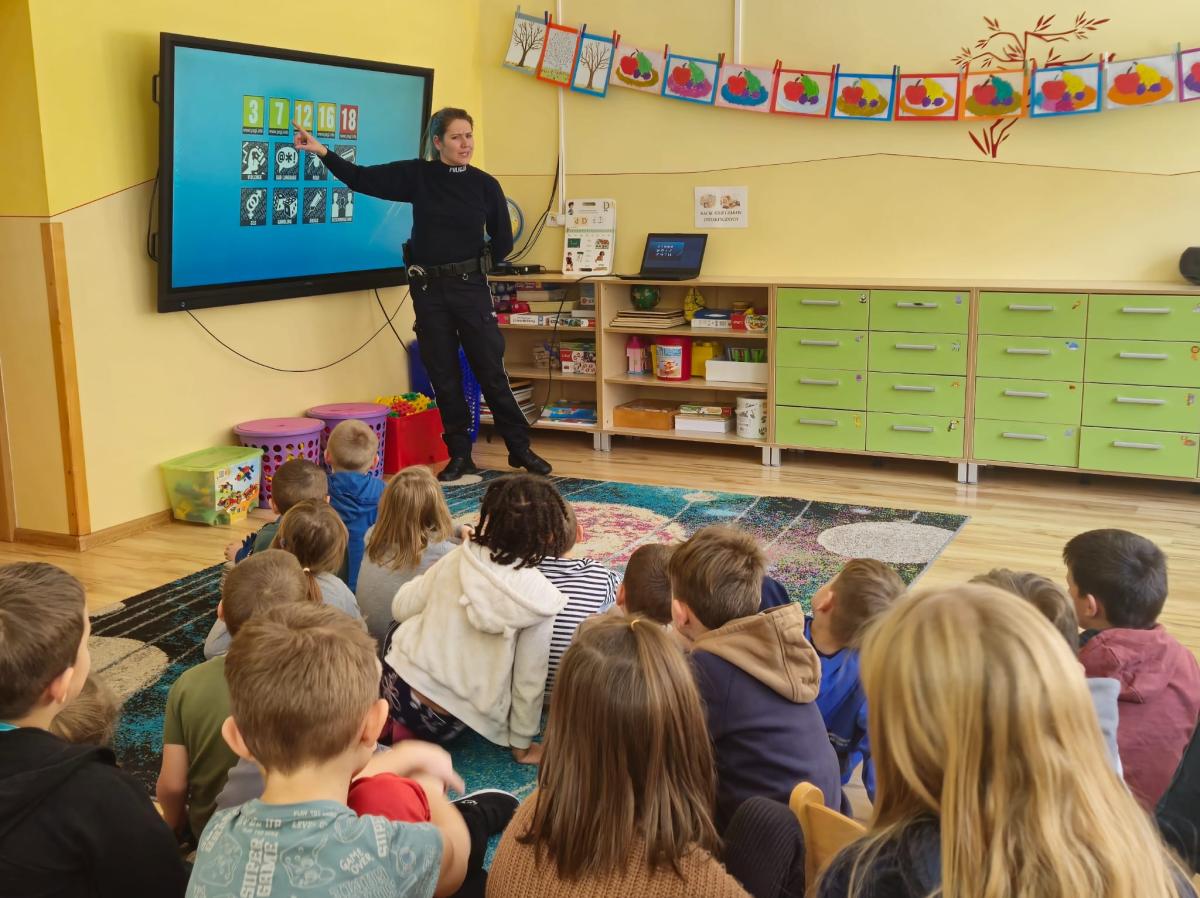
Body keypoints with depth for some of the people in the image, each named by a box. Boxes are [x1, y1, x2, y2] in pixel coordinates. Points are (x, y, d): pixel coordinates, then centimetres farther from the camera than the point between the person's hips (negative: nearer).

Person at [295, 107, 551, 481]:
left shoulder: (485, 184, -2)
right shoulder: (417, 175, 1)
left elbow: (503, 243, 4)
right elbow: (361, 179, 2)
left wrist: (472, 262, 2)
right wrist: (322, 151, -7)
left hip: (470, 286, -1)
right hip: (428, 289, 2)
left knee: (491, 370, 2)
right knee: (444, 376, 7)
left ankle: (520, 449, 14)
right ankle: (459, 456, 17)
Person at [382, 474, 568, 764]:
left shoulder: (459, 558, -10)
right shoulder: (540, 598, -18)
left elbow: (401, 609, 3)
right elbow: (529, 681, -10)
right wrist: (522, 744, 7)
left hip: (398, 683, 2)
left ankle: (397, 721, 18)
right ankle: (414, 735, 8)